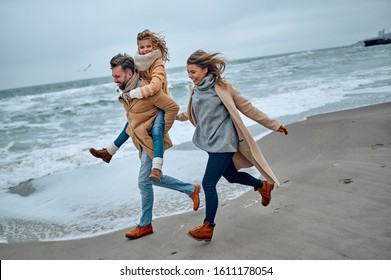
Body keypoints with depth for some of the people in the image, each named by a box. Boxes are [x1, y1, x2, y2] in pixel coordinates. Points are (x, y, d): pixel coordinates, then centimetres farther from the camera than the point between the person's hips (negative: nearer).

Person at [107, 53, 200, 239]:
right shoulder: (123, 92, 4)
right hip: (141, 140, 9)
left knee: (144, 181, -4)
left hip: (151, 140, -9)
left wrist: (162, 131, -15)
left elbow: (173, 107, -19)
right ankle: (191, 190, 32)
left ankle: (145, 224, 11)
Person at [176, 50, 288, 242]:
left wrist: (273, 125, -6)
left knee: (208, 184, -8)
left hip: (222, 143, -7)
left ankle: (208, 227, 7)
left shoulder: (222, 88, -14)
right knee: (231, 176, 20)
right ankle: (262, 185, 47)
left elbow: (247, 108, -9)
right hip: (210, 143, 7)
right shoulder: (195, 90, 5)